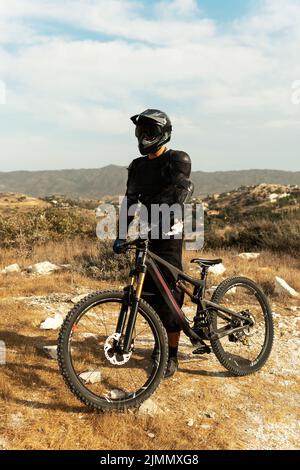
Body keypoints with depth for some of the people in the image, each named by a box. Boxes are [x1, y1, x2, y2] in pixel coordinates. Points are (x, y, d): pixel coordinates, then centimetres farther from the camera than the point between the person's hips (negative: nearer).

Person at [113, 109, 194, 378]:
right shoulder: (137, 166, 13)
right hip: (145, 236, 6)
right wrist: (122, 235, 5)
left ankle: (172, 355, 9)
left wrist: (176, 214, -41)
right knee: (149, 292, 10)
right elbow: (130, 202, 12)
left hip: (169, 236, -6)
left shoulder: (177, 160, -6)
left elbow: (185, 187, -24)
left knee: (170, 295, -4)